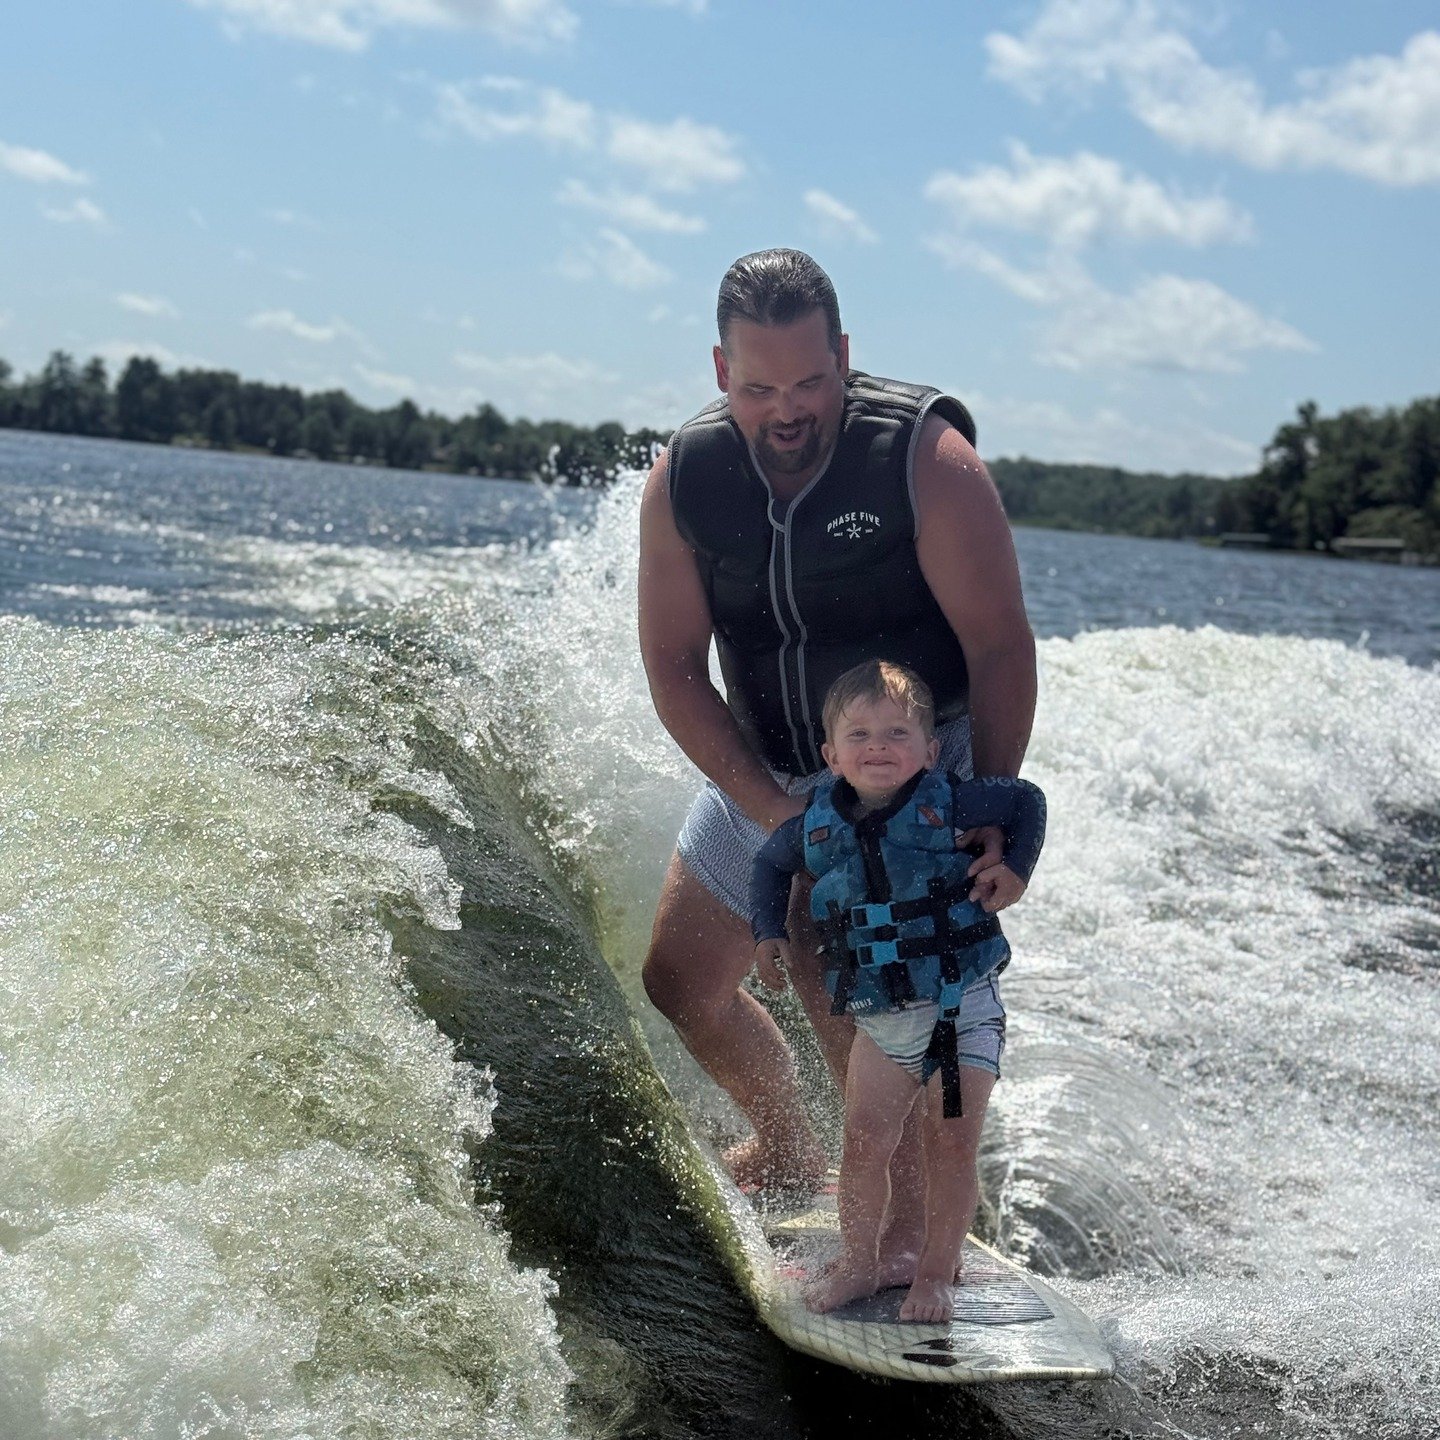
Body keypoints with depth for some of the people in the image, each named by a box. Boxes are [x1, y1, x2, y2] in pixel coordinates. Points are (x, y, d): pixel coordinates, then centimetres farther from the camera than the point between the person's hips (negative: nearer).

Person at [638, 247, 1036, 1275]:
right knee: (683, 981, 13)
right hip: (765, 776, 6)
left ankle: (919, 1224, -10)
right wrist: (769, 807, -19)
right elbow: (674, 668, -9)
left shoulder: (927, 460, -23)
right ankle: (791, 1152, 39)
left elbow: (1001, 647, -19)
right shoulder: (684, 480, -11)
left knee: (833, 970, -25)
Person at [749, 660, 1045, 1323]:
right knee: (864, 1145, 0)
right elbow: (770, 863, 19)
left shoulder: (945, 803, -9)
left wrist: (1016, 869, -4)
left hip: (964, 1004, -2)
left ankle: (937, 1274, 15)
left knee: (952, 1145, -1)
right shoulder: (817, 825, -2)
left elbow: (1028, 801, 6)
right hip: (881, 1018, 2)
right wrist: (768, 930, 8)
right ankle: (858, 1262, 21)